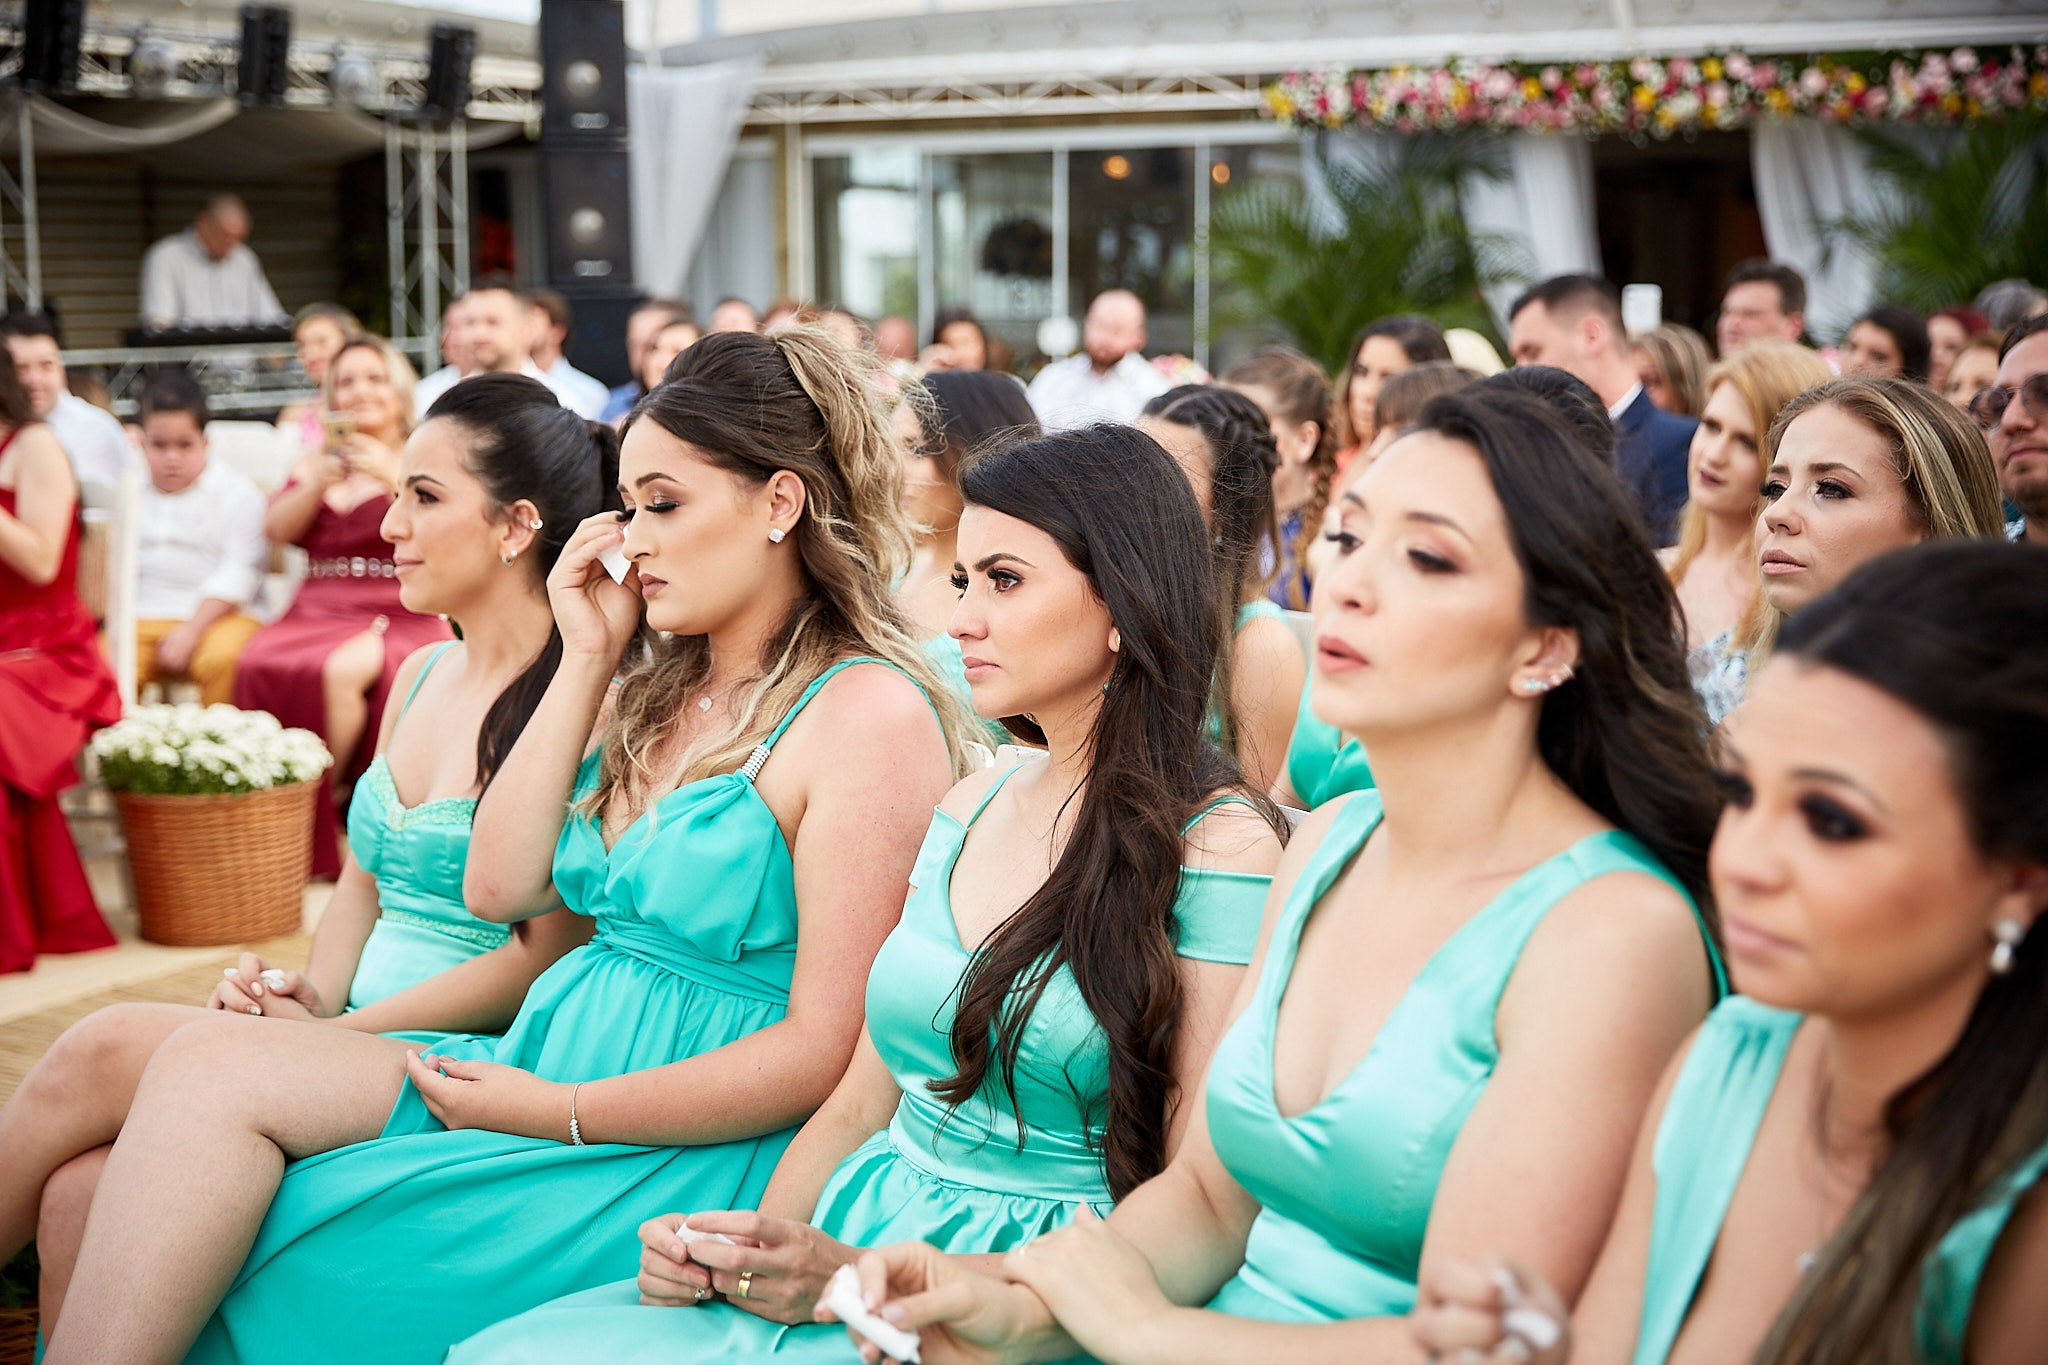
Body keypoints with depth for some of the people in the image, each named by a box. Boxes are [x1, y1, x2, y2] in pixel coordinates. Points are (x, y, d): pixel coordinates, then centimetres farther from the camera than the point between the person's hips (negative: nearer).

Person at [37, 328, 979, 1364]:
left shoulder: (867, 713, -12)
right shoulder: (652, 688, 14)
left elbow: (827, 1052, -16)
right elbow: (499, 889, 9)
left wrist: (551, 1113, -15)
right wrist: (585, 663, 4)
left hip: (696, 1155, -8)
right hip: (552, 1064, 8)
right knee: (208, 1064, -12)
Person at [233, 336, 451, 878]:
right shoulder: (313, 466, 24)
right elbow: (277, 529, 7)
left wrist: (392, 478, -19)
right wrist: (320, 483, -9)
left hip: (396, 620, -3)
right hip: (315, 612, 3)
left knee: (340, 669, -35)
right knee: (258, 666, -29)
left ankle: (322, 804, -18)